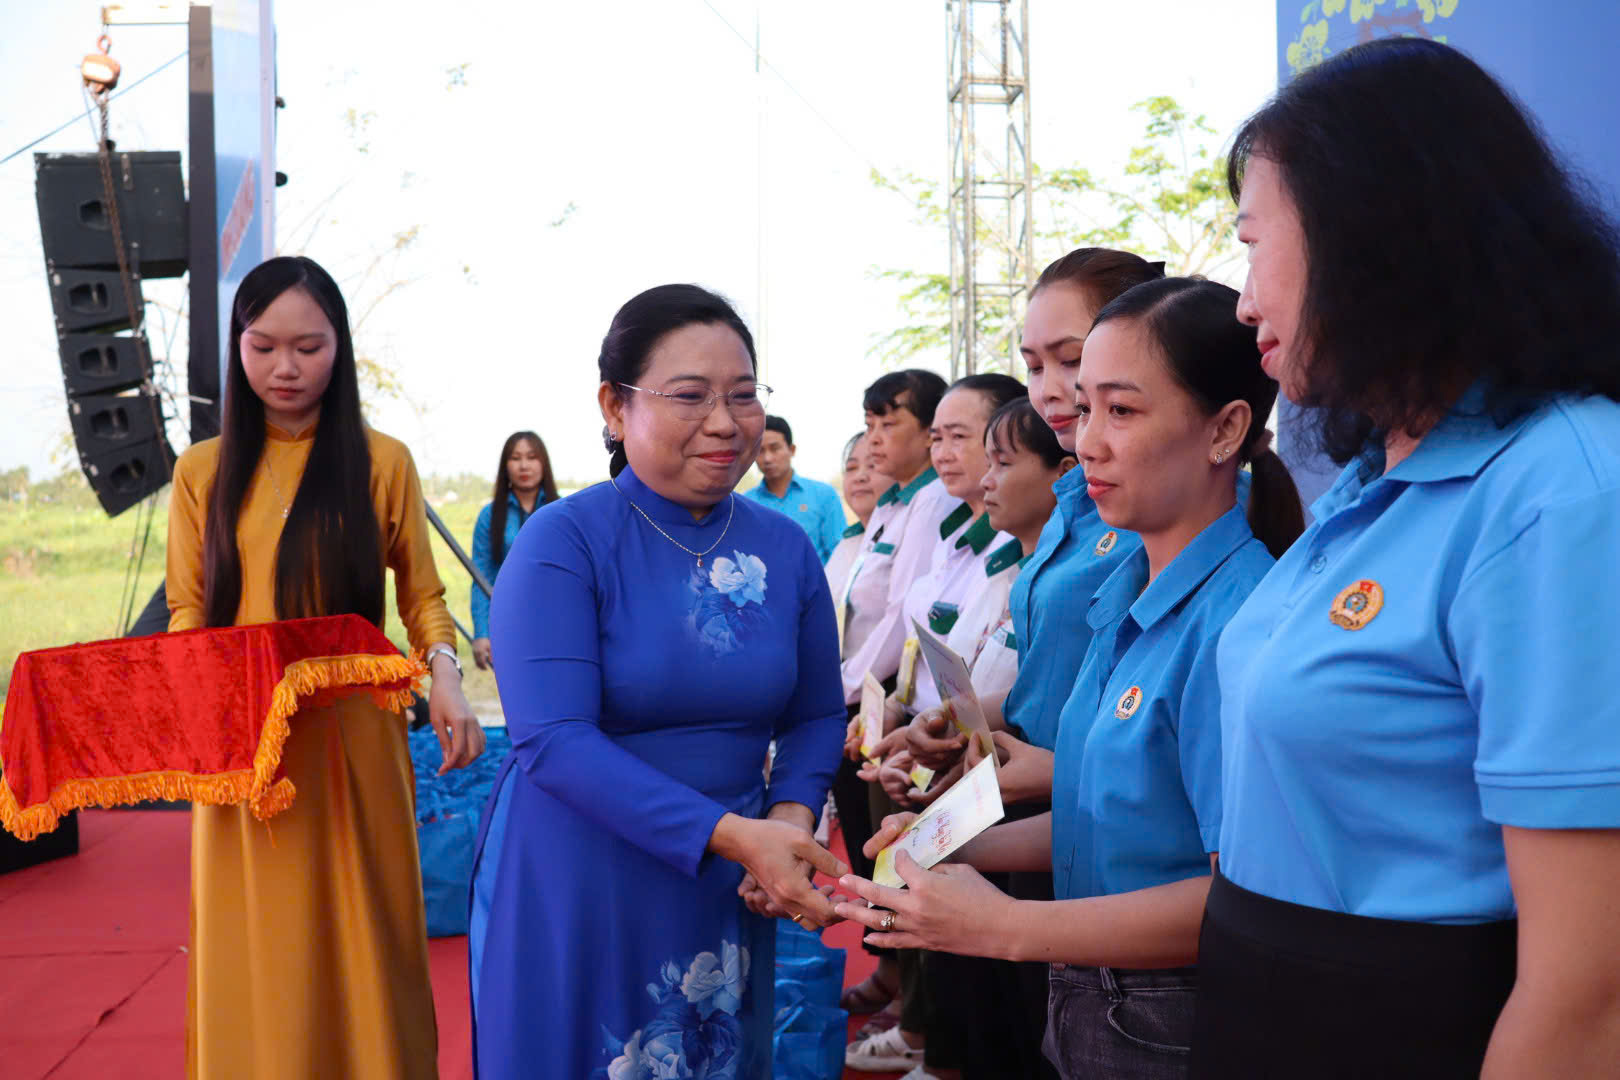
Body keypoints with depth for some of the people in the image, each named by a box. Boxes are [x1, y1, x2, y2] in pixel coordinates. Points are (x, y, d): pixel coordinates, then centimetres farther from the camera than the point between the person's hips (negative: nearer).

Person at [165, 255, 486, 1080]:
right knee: (255, 951, 7)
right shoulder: (202, 472, 7)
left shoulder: (382, 462, 2)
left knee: (358, 937, 5)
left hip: (351, 739, -1)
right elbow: (187, 611, 10)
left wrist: (445, 674, -13)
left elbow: (422, 596, 6)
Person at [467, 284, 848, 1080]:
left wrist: (791, 819, -12)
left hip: (724, 893, 4)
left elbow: (816, 715, 8)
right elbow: (554, 739, -22)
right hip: (573, 886, -4)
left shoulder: (786, 547, 0)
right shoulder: (563, 542, -14)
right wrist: (729, 833, -28)